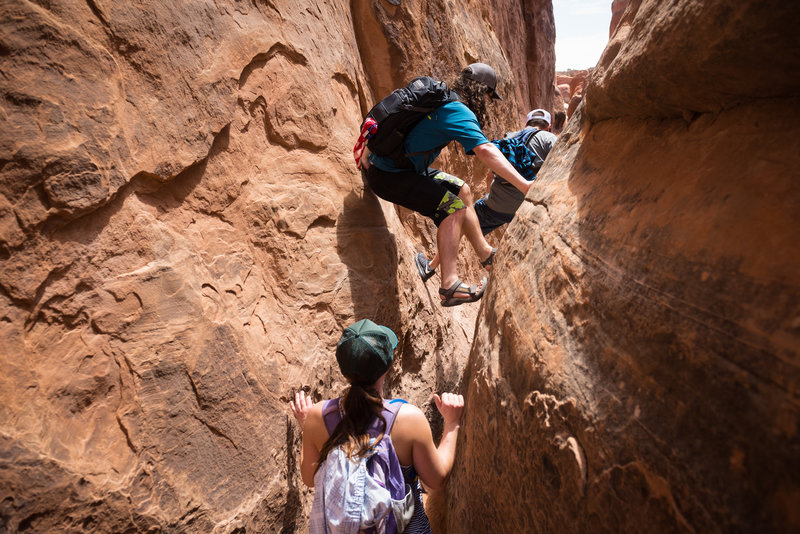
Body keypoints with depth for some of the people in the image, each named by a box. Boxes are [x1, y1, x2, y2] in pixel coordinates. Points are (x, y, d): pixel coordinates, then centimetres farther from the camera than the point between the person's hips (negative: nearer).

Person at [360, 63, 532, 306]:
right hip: (388, 174, -10)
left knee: (461, 190, 14)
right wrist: (523, 184, -36)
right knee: (453, 208, -18)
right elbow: (485, 150, -34)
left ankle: (485, 253, 22)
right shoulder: (458, 111, -19)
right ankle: (449, 285, -25)